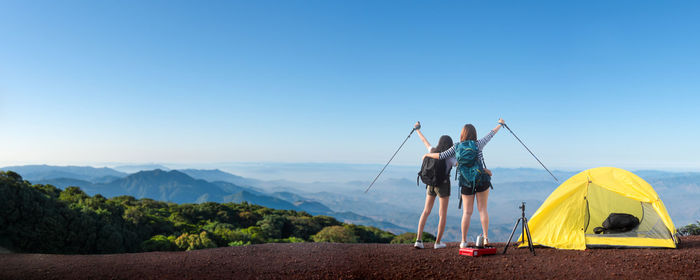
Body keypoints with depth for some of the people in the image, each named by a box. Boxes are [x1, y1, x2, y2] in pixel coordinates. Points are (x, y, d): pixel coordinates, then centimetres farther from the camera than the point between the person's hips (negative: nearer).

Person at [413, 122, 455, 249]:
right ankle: (438, 242, 11)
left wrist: (418, 130, 34)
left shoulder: (433, 151, 1)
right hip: (443, 186, -4)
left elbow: (424, 141, 17)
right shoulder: (449, 157, -12)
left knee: (426, 211, 9)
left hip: (431, 184, 5)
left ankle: (418, 240, 0)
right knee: (442, 214, 7)